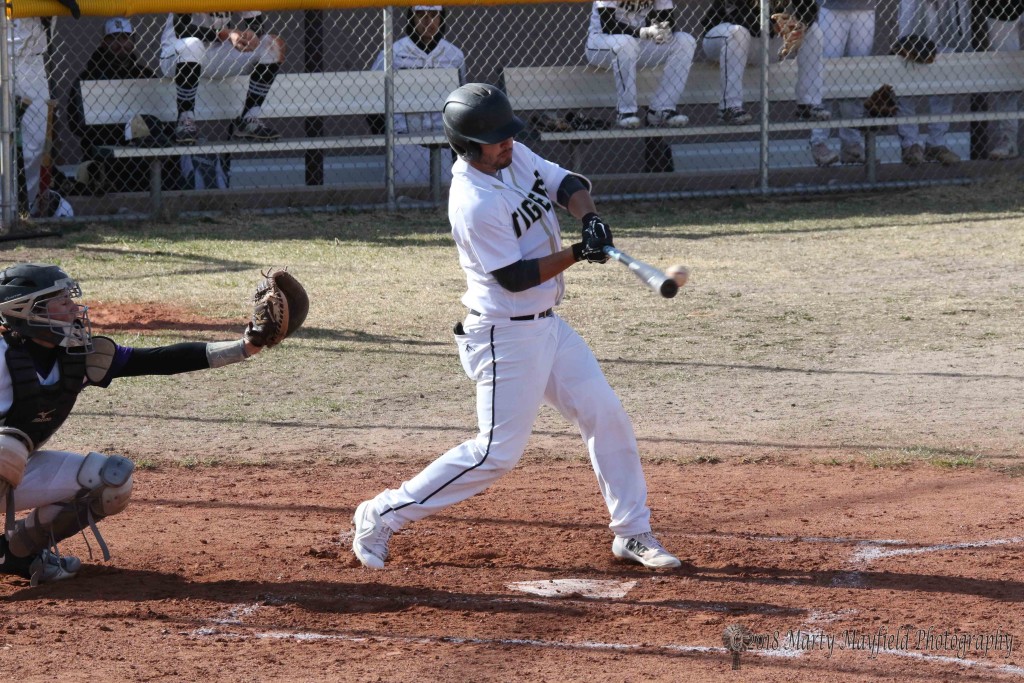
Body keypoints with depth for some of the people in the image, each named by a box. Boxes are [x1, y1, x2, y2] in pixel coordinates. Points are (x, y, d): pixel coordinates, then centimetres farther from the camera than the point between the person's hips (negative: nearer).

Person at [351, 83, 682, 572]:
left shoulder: (516, 157, 1)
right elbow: (516, 277, -23)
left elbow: (569, 184, 9)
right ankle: (383, 515, 1)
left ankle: (632, 533, 19)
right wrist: (579, 254, -24)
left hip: (547, 326, 9)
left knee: (607, 417, 9)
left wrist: (588, 217, -12)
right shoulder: (475, 204, -25)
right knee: (496, 453, -9)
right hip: (506, 336, -9)